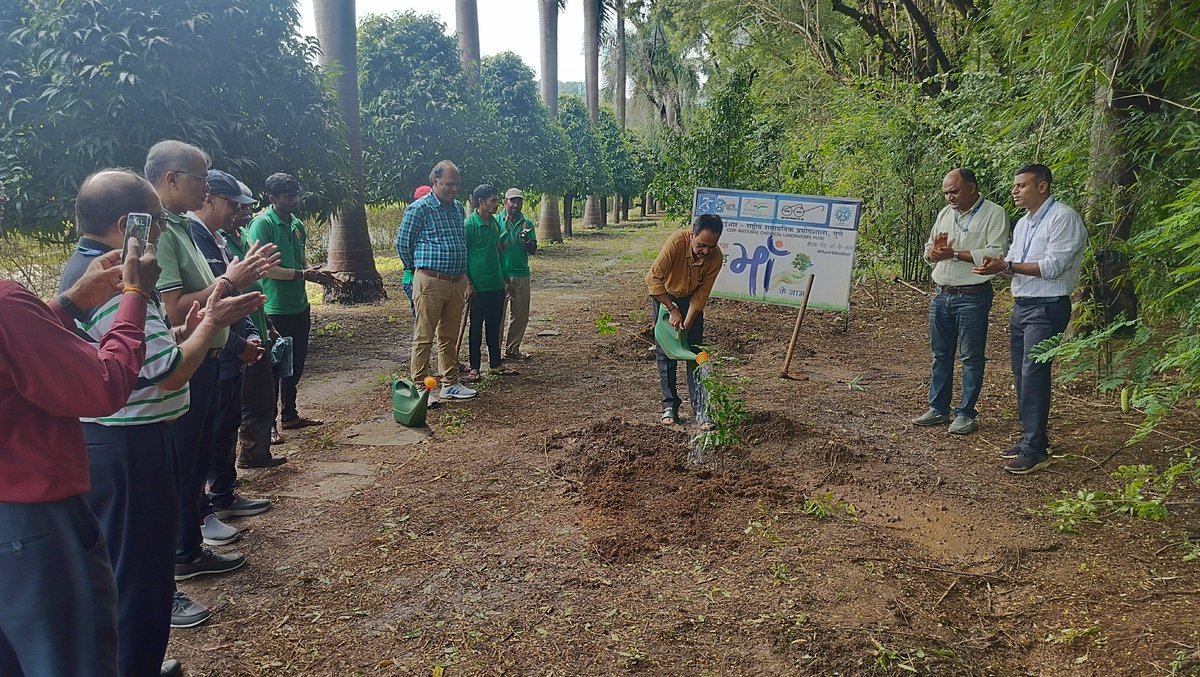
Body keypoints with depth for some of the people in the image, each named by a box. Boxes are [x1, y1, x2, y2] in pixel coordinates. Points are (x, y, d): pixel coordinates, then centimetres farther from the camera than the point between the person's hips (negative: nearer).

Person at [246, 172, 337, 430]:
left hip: (299, 305, 8)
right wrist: (302, 274, -20)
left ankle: (290, 415, 30)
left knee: (296, 363, 16)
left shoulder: (297, 224, 11)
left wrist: (315, 273, 1)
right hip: (276, 309, -8)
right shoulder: (262, 224, -13)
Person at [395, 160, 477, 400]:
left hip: (457, 281, 7)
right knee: (424, 338, -1)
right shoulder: (419, 208, -8)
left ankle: (450, 384, 24)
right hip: (430, 282, -7)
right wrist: (417, 269, 8)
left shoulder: (458, 207, 13)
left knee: (450, 336, 14)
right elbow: (402, 243, -3)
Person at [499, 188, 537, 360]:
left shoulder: (527, 223, 9)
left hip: (521, 274, 4)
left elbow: (533, 250, 5)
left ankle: (512, 349, 20)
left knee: (520, 315, 8)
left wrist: (526, 240, -15)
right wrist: (505, 232, -18)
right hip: (501, 274, -4)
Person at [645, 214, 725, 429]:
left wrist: (686, 327, -23)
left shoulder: (716, 258, -26)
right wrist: (673, 310, -28)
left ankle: (700, 408, -3)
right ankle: (670, 405, 9)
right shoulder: (677, 241, -35)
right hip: (664, 295, -1)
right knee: (665, 351, -2)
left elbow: (700, 297, -19)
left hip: (690, 298, 1)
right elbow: (654, 278, -30)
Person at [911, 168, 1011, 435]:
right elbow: (928, 252, 18)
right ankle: (938, 409, 22)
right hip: (942, 295, 7)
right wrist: (934, 250, -6)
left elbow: (996, 253, -18)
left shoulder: (994, 214, -7)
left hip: (973, 297, -7)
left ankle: (965, 414, 8)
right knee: (940, 354, 12)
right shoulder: (945, 213, 14)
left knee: (971, 357, 0)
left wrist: (954, 253, -19)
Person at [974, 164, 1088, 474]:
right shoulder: (1023, 223, 17)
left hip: (1047, 308, -9)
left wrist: (1007, 265, -21)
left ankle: (1035, 450, -8)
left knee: (1033, 376, -13)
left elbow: (1052, 267, -18)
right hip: (1021, 306, 9)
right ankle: (1029, 437, 23)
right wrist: (999, 265, -8)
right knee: (1021, 375, 12)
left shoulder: (1063, 218, -10)